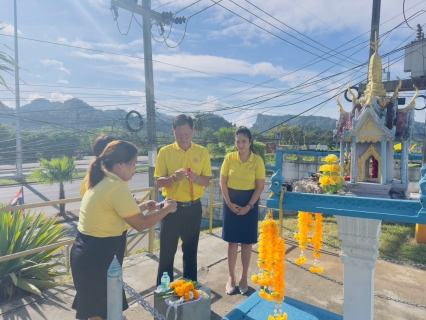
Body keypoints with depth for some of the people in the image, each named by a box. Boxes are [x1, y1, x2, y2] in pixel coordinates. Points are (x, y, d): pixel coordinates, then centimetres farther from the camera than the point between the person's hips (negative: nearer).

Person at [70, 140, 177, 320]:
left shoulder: (101, 182, 5)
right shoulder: (116, 187, -24)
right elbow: (141, 224, -19)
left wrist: (141, 207, 15)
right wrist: (167, 209, -6)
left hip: (87, 252, 9)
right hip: (96, 257, -9)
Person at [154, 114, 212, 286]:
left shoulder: (202, 152, -1)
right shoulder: (165, 152, -5)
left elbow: (207, 181, 1)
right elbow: (159, 181, -5)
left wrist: (197, 178, -21)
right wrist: (174, 177, -26)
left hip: (193, 207, 2)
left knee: (191, 249, 15)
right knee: (167, 250, 7)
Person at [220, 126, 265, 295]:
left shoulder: (257, 160, -8)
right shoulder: (229, 158, -5)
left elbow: (260, 186, -6)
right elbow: (223, 182, -2)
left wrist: (249, 206, -12)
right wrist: (229, 203, -9)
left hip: (249, 202, 0)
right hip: (231, 202, 1)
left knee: (247, 242, 9)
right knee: (232, 241, 8)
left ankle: (244, 277, 26)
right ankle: (231, 276, 24)